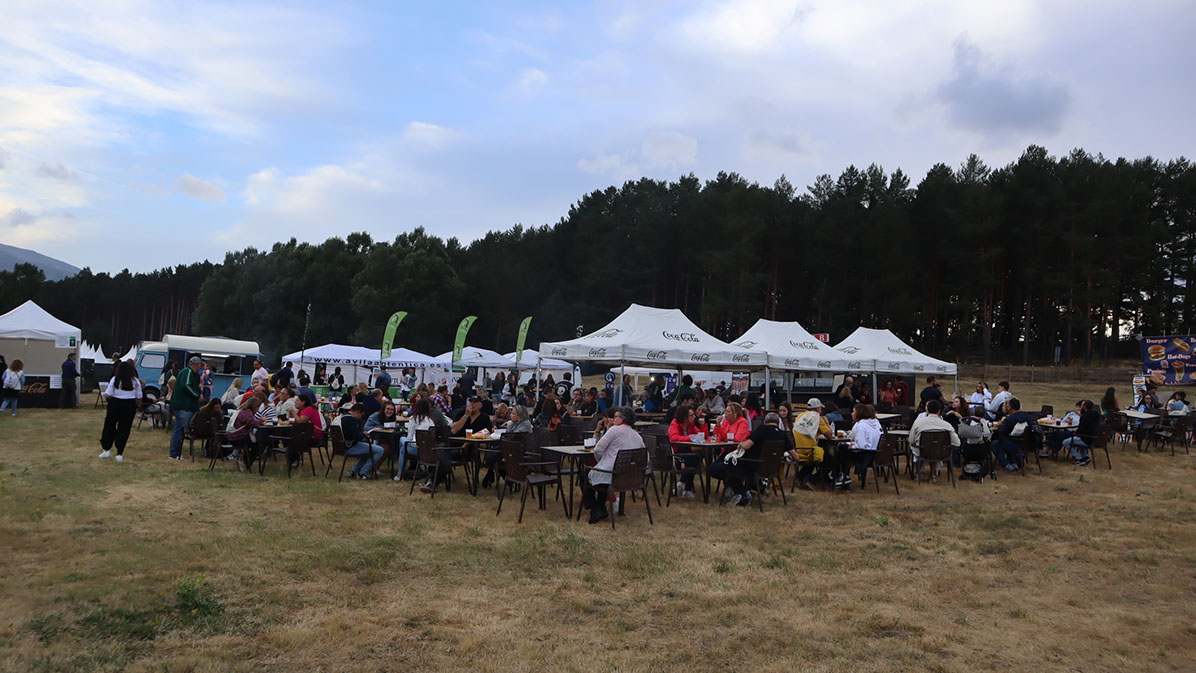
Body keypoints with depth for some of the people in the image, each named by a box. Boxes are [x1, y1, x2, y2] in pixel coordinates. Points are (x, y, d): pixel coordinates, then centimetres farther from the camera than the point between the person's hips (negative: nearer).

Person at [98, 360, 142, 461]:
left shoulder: (114, 380, -5)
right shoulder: (136, 381, 0)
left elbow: (108, 395, -7)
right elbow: (139, 398, 2)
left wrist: (104, 393, 16)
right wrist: (137, 405, 20)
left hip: (115, 405, -1)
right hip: (130, 406, 1)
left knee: (109, 426, 17)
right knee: (124, 429, 4)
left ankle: (107, 449, 21)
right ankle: (120, 454, 4)